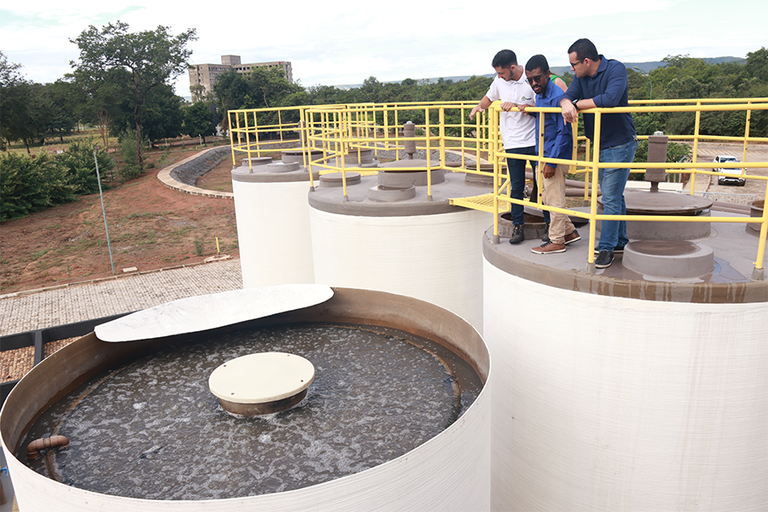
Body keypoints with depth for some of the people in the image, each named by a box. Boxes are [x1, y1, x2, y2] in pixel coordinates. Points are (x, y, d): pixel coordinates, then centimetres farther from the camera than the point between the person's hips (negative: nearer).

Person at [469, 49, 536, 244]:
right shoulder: (499, 81, 5)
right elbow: (490, 97, 23)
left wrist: (517, 106, -24)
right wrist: (480, 106, 3)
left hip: (534, 141, -3)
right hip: (513, 143, 3)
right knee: (516, 187, 4)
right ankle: (518, 226, 11)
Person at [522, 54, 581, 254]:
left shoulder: (557, 97, -19)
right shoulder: (539, 95, 10)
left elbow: (564, 133, -20)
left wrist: (552, 162, -21)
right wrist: (529, 110, 9)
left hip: (555, 157, -10)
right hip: (542, 155, 10)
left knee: (555, 199, -1)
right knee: (546, 197, 16)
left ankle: (557, 241, 10)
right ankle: (570, 232, 28)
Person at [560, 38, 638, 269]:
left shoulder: (615, 69, -16)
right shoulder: (581, 77, 6)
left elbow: (610, 99, -31)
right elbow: (568, 95, -3)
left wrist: (577, 104, -21)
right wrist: (567, 104, -29)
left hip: (620, 145, -8)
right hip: (600, 146, 8)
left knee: (611, 199, -6)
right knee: (614, 196, 16)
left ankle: (606, 247, 4)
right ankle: (620, 242, 28)